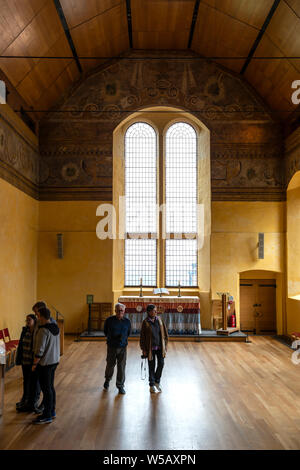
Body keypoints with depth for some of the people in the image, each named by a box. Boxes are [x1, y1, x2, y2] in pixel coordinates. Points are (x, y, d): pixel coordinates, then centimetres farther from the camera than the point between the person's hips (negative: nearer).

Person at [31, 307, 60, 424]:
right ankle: (52, 411, 29)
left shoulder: (43, 330, -22)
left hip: (45, 363, -8)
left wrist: (34, 364, -11)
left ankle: (47, 416, 12)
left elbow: (39, 350, -21)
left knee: (46, 389, 2)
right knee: (50, 387, 18)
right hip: (54, 361, 8)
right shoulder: (55, 327, 4)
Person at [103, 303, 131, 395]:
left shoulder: (127, 322, -2)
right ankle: (107, 380, 39)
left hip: (123, 347, 1)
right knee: (110, 365, 10)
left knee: (121, 367, 2)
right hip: (111, 347, -1)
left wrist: (123, 338, 3)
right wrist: (111, 338, 5)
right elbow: (105, 332, 9)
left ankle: (120, 386, 17)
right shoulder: (109, 320, -8)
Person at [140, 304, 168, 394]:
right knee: (151, 366, 5)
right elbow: (142, 337, -5)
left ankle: (157, 381, 22)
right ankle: (152, 385, 20)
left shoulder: (159, 320, 1)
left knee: (161, 363, -2)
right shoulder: (145, 322, -9)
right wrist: (144, 350, -5)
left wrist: (165, 347, 4)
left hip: (160, 347, 3)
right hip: (150, 348, -3)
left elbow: (164, 334, 6)